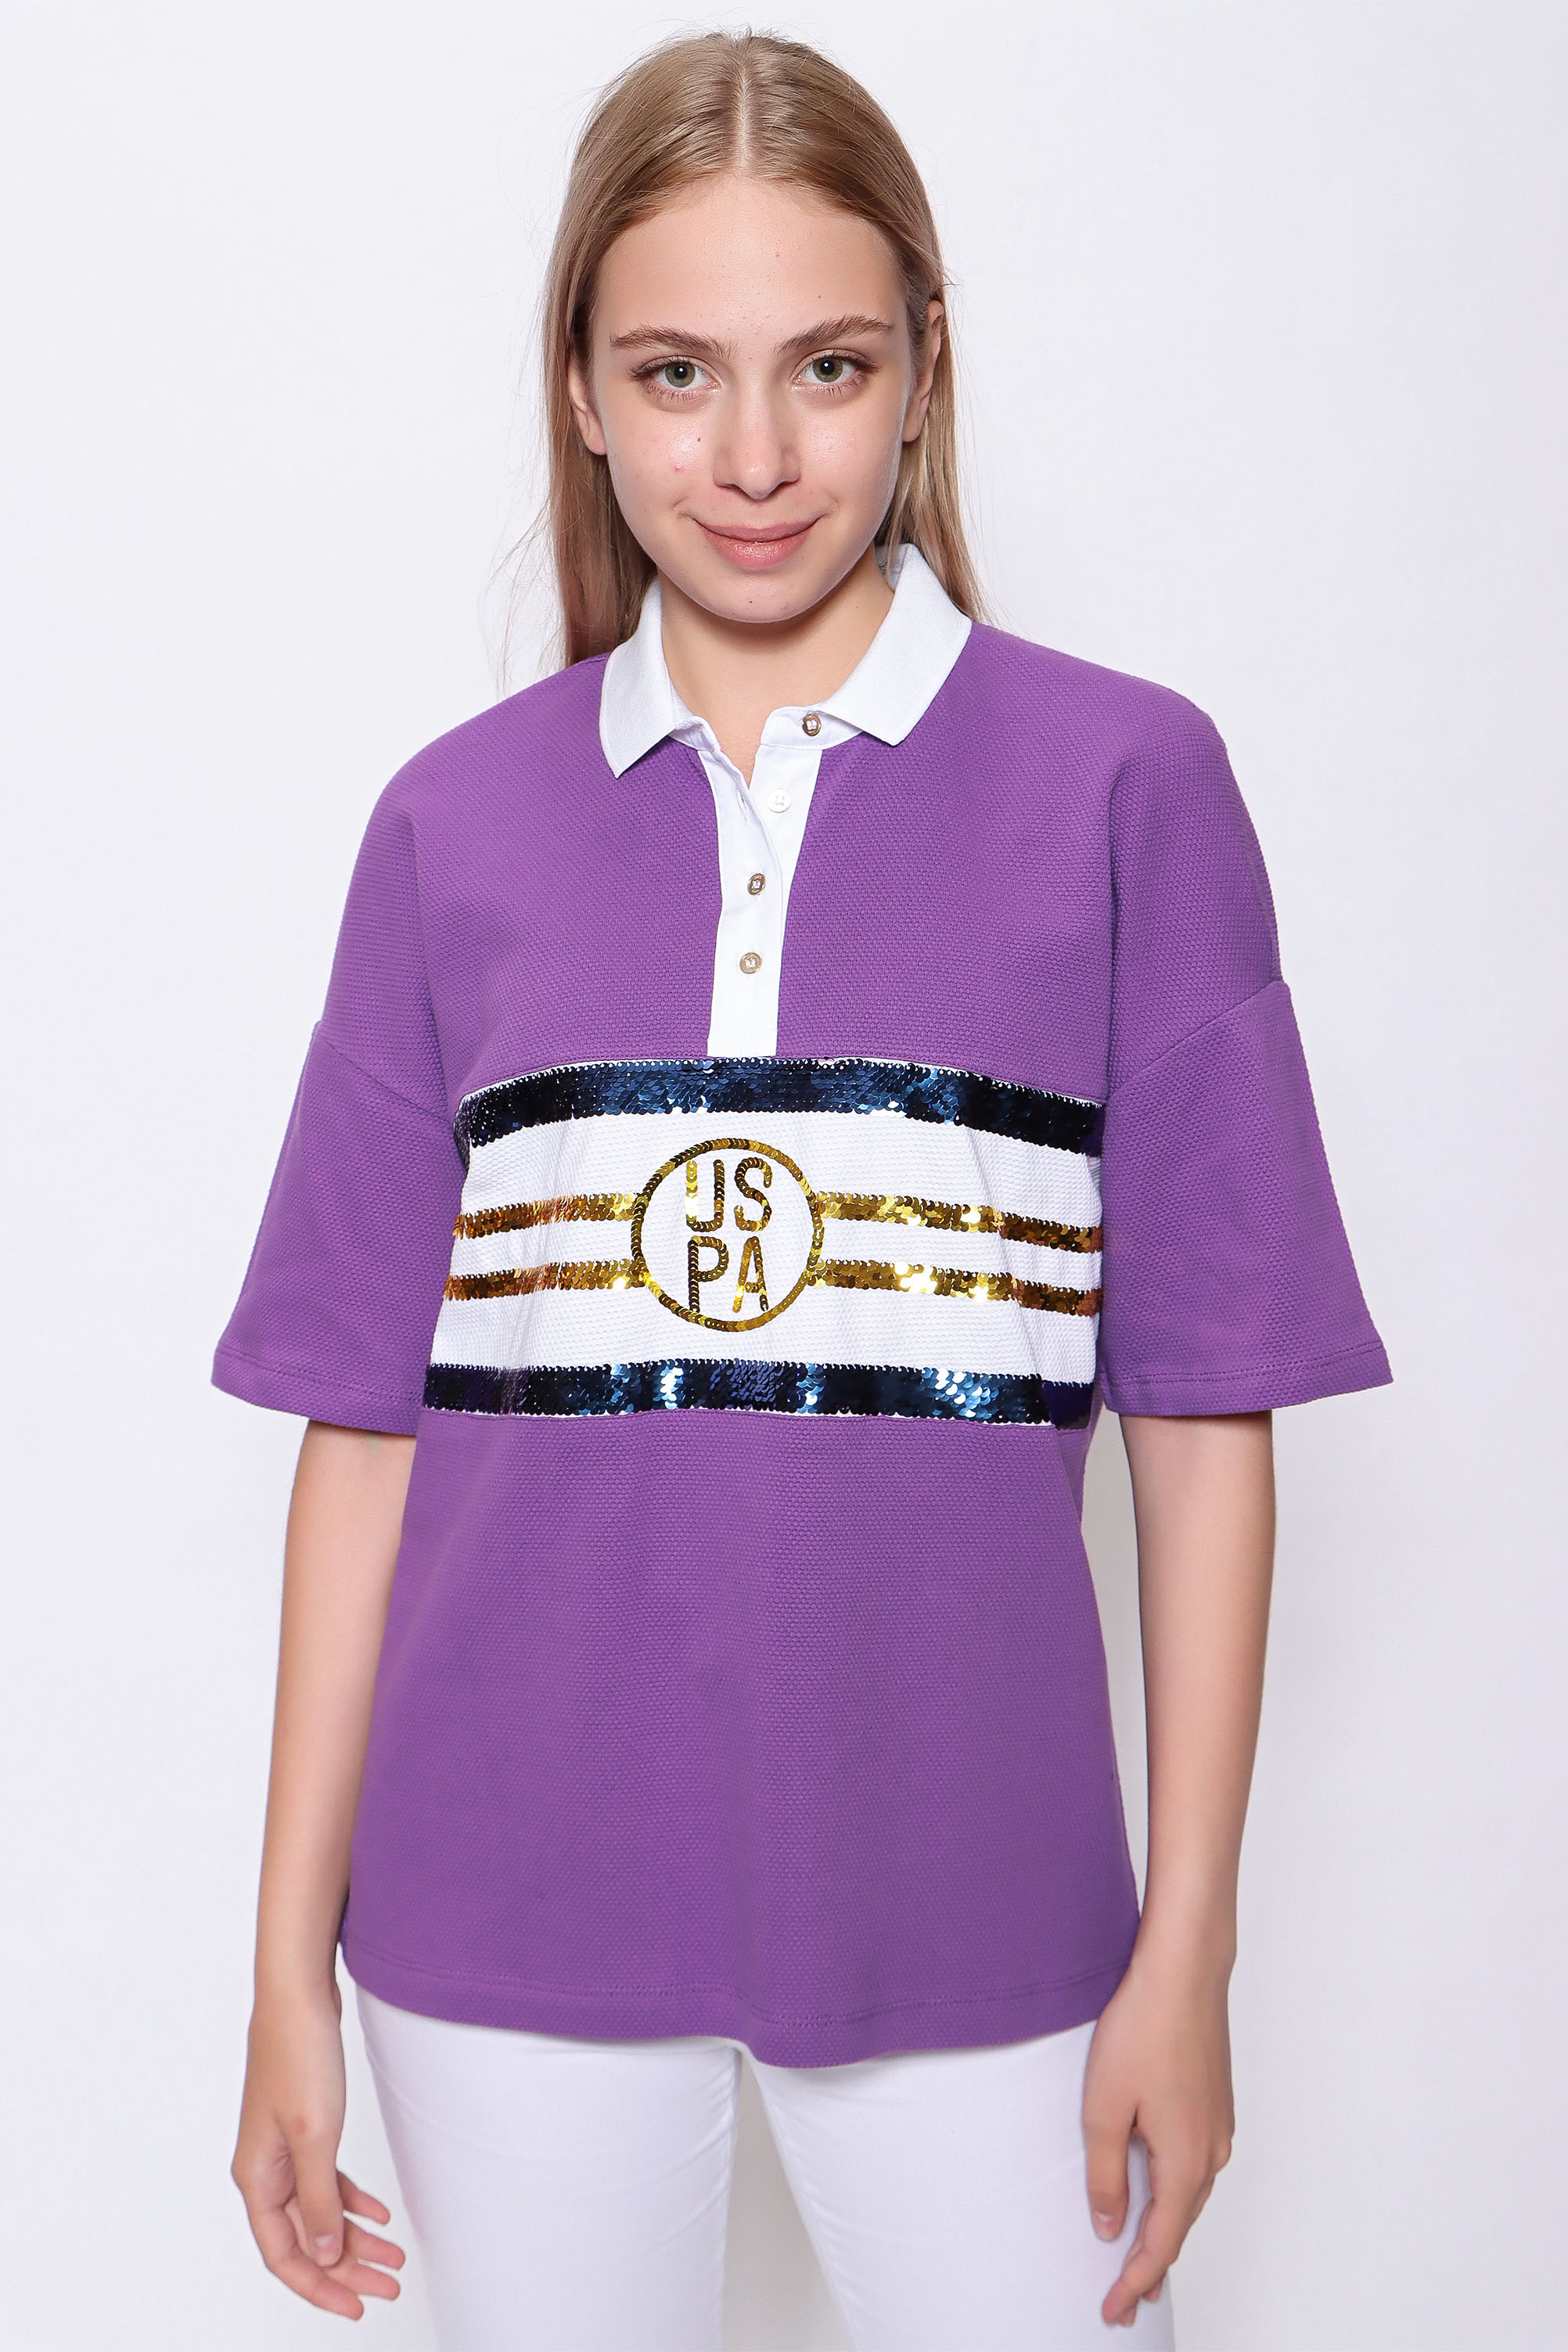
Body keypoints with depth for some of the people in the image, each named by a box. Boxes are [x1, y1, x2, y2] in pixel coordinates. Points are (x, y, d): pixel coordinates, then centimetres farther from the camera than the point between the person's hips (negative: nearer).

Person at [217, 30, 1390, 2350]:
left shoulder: (1124, 781, -2)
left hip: (964, 1886, -1)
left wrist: (1188, 1950, -3)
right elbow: (366, 1414, 3)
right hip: (517, 1898, 2)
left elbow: (1206, 1403, -2)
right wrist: (292, 1965, 3)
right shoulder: (457, 822, 3)